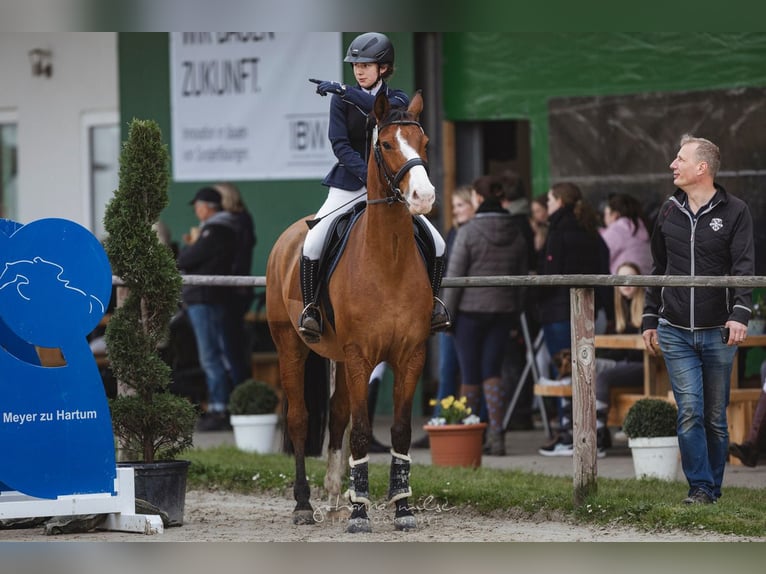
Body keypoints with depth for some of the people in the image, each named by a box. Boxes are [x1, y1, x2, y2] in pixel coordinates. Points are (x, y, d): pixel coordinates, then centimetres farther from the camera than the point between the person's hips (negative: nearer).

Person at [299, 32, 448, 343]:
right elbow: (339, 144, -11)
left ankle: (432, 302, 17)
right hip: (349, 183, -1)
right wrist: (367, 176, -24)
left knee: (436, 243, -7)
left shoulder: (397, 99, 0)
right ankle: (310, 308, -4)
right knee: (312, 243, -22)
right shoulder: (341, 100, -1)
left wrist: (345, 92, -37)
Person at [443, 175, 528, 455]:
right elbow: (522, 274, 10)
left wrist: (447, 312, -3)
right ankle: (496, 434, -8)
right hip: (504, 309, 4)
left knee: (470, 374, 3)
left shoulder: (468, 232, -11)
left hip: (471, 308, -4)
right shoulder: (516, 233, 5)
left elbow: (455, 275, -10)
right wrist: (516, 309, 17)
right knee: (492, 371, 7)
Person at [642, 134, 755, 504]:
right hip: (675, 333, 2)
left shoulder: (734, 212, -1)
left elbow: (744, 267, -9)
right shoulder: (669, 212, 11)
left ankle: (714, 487, 16)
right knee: (689, 411, -9)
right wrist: (649, 319, 16)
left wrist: (739, 313, -24)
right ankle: (699, 487, -7)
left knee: (715, 417, 6)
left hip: (717, 334, -2)